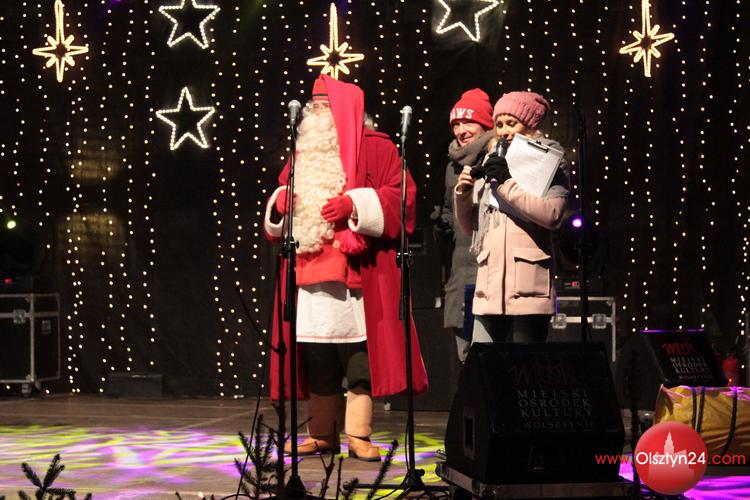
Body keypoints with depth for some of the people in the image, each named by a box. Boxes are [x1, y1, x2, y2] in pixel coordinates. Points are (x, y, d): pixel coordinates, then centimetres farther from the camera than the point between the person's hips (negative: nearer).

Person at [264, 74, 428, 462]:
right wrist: (279, 201, 3)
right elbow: (274, 220, 26)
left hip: (357, 275, -6)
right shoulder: (302, 155, 22)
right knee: (316, 361, 7)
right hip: (308, 276, 6)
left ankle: (358, 435, -1)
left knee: (359, 358, -7)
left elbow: (402, 196, -8)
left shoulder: (375, 149, 3)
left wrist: (356, 204, -17)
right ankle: (321, 435, 14)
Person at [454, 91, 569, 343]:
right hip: (489, 286, 5)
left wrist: (507, 183, -12)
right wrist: (463, 192, 3)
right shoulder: (491, 164, 20)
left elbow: (552, 214, -14)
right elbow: (469, 227, 21)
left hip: (528, 287, -5)